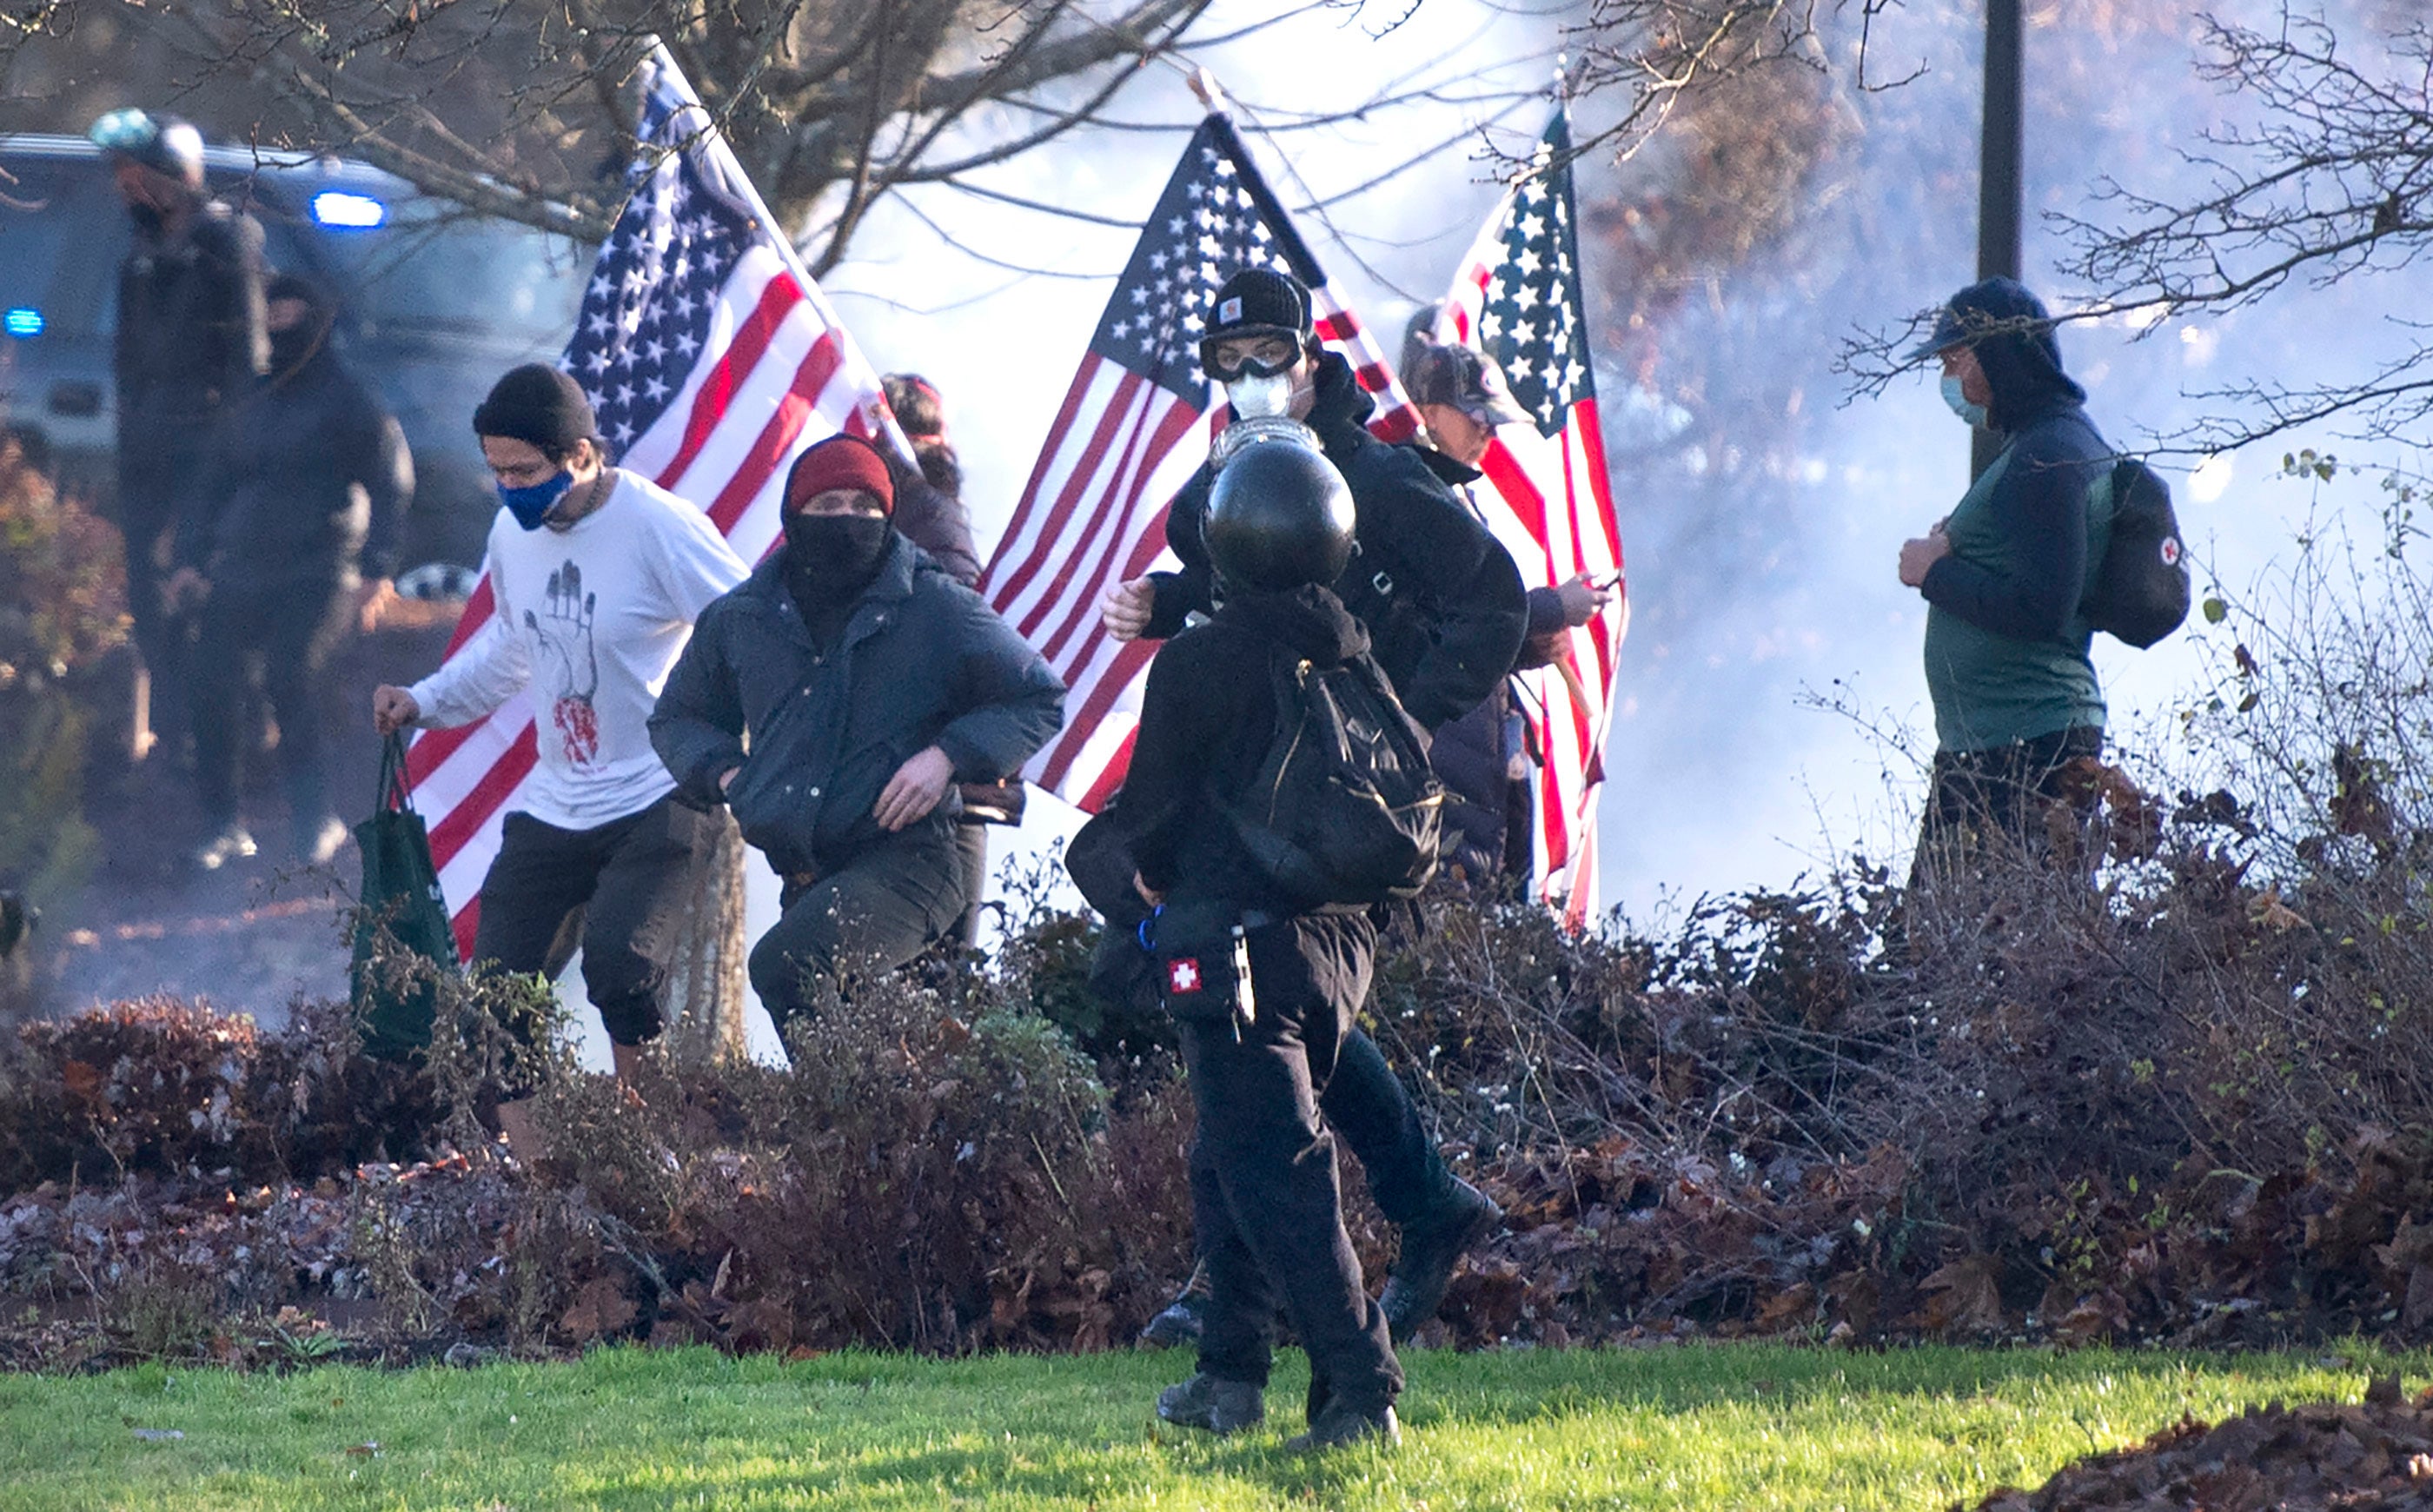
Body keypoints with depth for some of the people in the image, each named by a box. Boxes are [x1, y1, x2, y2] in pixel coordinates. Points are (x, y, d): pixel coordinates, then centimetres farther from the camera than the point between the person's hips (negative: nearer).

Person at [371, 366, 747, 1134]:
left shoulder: (660, 527, -15)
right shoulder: (512, 533, 6)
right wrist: (424, 701, 15)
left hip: (659, 803, -7)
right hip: (554, 804, 7)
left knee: (617, 961, -27)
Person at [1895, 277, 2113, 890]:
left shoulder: (2047, 459, -14)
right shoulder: (2058, 442, 20)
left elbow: (2040, 610, -23)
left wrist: (1936, 572, -10)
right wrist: (1954, 553, 8)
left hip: (2025, 751, -11)